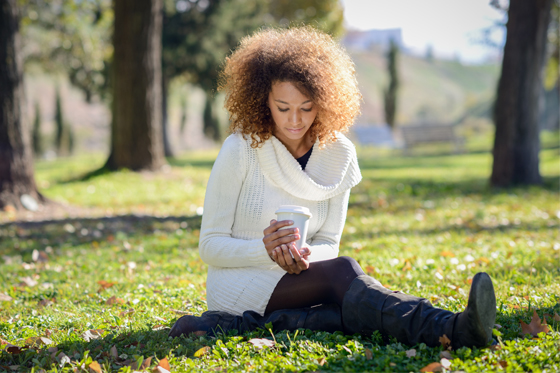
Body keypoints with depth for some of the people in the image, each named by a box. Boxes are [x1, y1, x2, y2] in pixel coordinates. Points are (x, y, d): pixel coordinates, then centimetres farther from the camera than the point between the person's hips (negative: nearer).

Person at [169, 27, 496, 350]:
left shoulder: (337, 155, 0)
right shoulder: (240, 150, -11)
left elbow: (328, 243, 4)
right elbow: (210, 245, -8)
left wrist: (303, 257, -20)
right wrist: (264, 250, -28)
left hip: (297, 281, 5)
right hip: (238, 285, -4)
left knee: (354, 309, -32)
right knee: (342, 270, -33)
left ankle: (230, 325, -29)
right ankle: (450, 329, -53)